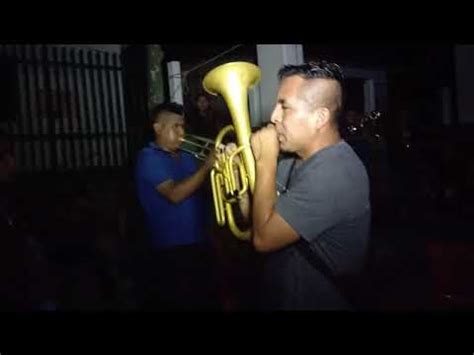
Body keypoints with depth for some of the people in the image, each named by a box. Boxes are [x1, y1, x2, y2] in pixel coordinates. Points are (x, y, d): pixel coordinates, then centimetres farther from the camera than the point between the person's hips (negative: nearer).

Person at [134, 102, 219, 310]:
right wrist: (207, 166, -25)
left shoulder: (187, 158, 14)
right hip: (170, 250, -7)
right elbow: (175, 194, -24)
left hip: (199, 244, 8)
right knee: (175, 303, 4)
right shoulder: (149, 158, -11)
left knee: (205, 300, 19)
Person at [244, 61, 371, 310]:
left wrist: (264, 161, -21)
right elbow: (258, 218, 5)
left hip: (318, 301, -8)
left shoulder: (333, 174, -28)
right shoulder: (295, 156, 1)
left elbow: (263, 238, -25)